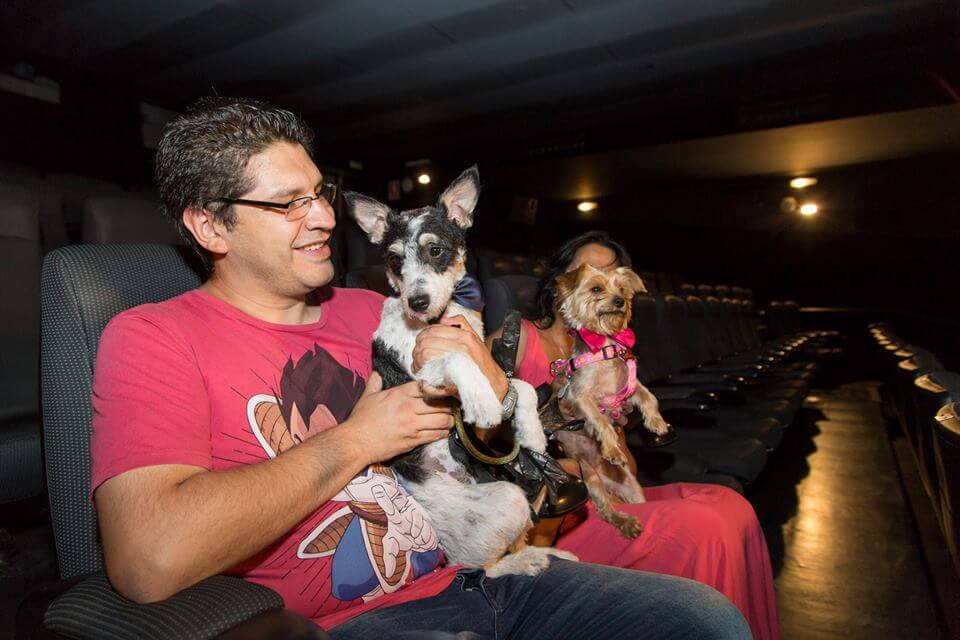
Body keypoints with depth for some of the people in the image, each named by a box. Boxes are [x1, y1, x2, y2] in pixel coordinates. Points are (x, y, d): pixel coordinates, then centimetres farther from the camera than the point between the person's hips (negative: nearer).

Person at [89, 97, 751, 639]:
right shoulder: (154, 338, -5)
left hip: (478, 570, 6)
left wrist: (492, 384, -8)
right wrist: (357, 439, -15)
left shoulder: (372, 311, 10)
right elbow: (150, 562, -23)